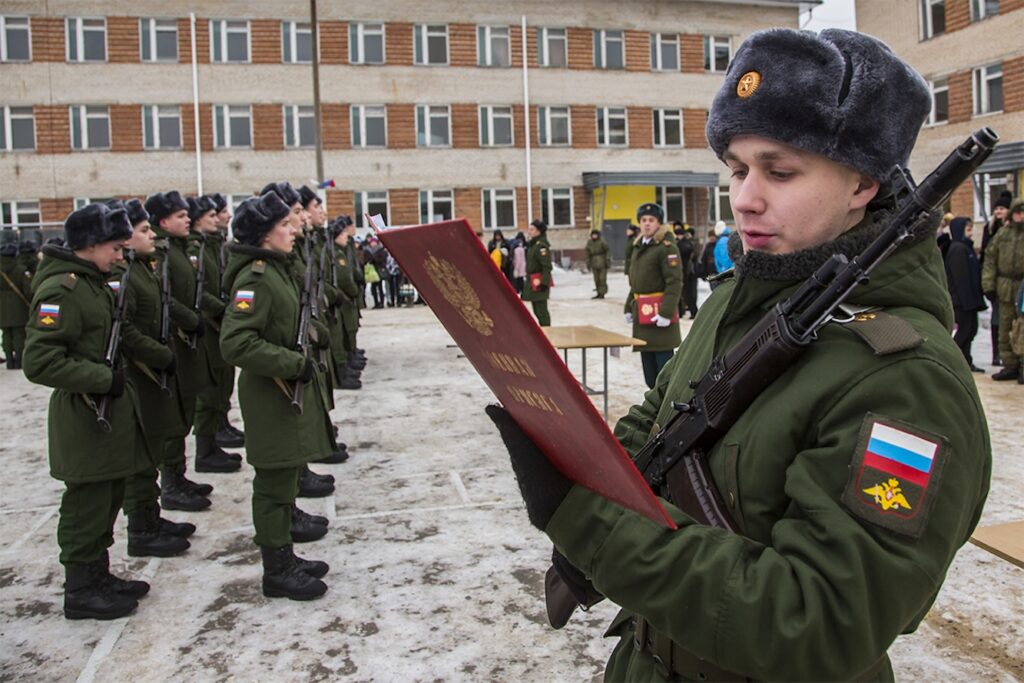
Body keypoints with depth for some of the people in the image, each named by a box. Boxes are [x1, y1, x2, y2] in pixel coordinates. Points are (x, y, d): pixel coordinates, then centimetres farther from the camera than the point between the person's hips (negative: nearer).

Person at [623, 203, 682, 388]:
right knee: (648, 364, 15)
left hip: (659, 311, -9)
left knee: (664, 360, -6)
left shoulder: (667, 247, -10)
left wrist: (666, 312, -23)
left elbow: (675, 283, -18)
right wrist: (629, 307, 18)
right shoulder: (638, 246, 16)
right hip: (642, 312, 9)